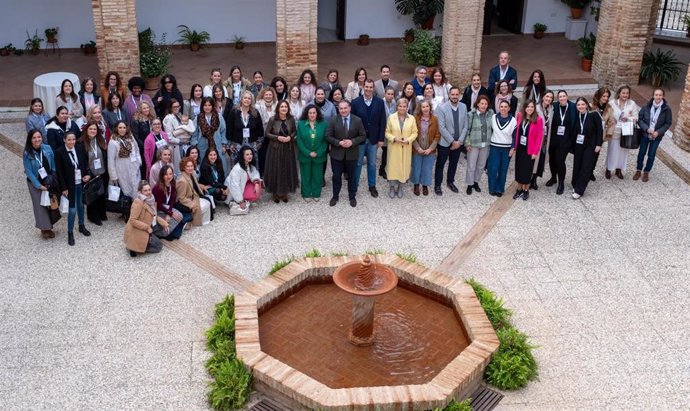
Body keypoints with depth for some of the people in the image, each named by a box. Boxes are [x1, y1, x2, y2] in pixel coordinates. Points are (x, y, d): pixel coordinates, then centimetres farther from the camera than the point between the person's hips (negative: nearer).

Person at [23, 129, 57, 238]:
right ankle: (44, 228, 20)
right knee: (40, 205, 6)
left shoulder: (47, 148, -9)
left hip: (49, 181, 2)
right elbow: (29, 172, -13)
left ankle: (49, 227, 23)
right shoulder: (27, 153, -16)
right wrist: (39, 185, -15)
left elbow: (53, 166, 0)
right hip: (35, 183, -2)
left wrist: (54, 180, -2)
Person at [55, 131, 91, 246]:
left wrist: (88, 174, -5)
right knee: (72, 209, -3)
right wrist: (64, 188, -11)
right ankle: (70, 233, 12)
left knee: (81, 205, 19)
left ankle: (82, 226, 38)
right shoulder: (59, 152, -14)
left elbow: (86, 162, 10)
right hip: (70, 184, -4)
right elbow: (59, 172, -11)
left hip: (82, 182, 4)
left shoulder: (80, 148, -3)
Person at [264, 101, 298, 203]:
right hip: (275, 148, -2)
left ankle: (285, 192, 21)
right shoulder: (273, 120, -9)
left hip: (288, 149, 2)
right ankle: (275, 193, 15)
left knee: (287, 170, 6)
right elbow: (267, 133, -4)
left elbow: (295, 131, 10)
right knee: (275, 170, 1)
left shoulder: (291, 119, -2)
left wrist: (290, 137, -11)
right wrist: (278, 137, -17)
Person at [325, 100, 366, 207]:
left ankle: (352, 197, 28)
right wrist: (339, 143, -19)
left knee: (352, 176, 12)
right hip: (337, 154, 0)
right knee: (336, 176, 11)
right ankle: (335, 196, 27)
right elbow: (328, 136, -5)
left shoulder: (357, 120, -5)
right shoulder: (333, 121, -5)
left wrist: (352, 142, -18)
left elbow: (363, 136, -3)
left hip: (352, 154, 0)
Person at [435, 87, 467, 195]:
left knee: (454, 163, 17)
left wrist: (459, 141, -8)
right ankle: (437, 185, 22)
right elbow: (441, 128, -17)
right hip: (445, 142, -4)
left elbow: (465, 126, 1)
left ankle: (450, 181, 36)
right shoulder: (442, 108, -15)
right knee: (440, 164, 8)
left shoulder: (463, 107, -2)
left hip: (458, 142, 4)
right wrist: (452, 141, -16)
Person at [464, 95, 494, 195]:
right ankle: (470, 184, 21)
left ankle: (476, 182, 35)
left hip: (486, 144, 4)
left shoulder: (490, 113, -4)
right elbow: (467, 130, -8)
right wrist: (467, 143, -10)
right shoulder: (471, 114, -13)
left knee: (481, 165, 16)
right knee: (471, 166, 5)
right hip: (473, 144, -3)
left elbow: (493, 127, 5)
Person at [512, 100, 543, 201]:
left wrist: (535, 151, -13)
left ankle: (526, 190, 23)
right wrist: (515, 146, -2)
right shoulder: (520, 116, -1)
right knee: (519, 169, 10)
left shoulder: (538, 120, -13)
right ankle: (519, 189, 25)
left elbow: (540, 136, -12)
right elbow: (516, 131, 4)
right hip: (519, 148, 4)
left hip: (529, 150, -3)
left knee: (527, 170, 7)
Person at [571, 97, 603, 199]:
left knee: (586, 167, -6)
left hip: (590, 145, -4)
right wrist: (572, 145, 6)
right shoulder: (576, 116, -1)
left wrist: (598, 144, -10)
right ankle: (575, 185, 23)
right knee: (577, 166, 6)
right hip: (578, 145, 4)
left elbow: (599, 130, -8)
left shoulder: (593, 115, -11)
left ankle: (579, 190, -4)